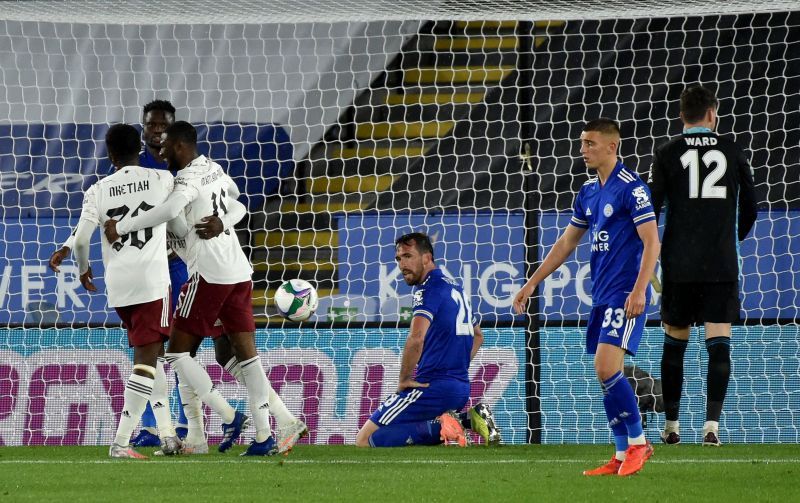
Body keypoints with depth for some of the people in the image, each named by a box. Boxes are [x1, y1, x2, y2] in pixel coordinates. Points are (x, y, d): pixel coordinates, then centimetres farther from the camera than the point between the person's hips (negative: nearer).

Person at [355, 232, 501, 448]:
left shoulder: (429, 287, -10)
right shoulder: (455, 288, 19)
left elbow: (416, 339, -25)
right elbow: (477, 336, 33)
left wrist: (404, 380, -13)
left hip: (434, 387, -9)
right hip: (461, 388, 9)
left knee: (365, 440, -9)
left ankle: (439, 428, -19)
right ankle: (467, 419, 7)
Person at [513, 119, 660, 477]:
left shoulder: (631, 187, -10)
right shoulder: (588, 192, 14)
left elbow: (652, 242, -14)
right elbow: (566, 243, 23)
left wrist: (639, 290, -23)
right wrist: (532, 284, 22)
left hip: (625, 294, -8)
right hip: (602, 295, 8)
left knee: (607, 368, -17)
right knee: (605, 375, 5)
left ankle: (638, 442, -4)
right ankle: (623, 456, 10)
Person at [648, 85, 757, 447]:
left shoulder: (667, 154, 1)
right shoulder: (732, 151, 5)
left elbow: (650, 211, -4)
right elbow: (750, 209, 12)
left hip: (679, 265, 0)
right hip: (722, 264, 0)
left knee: (674, 342, 12)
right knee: (719, 343, -3)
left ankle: (671, 426, 16)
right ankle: (712, 424, -15)